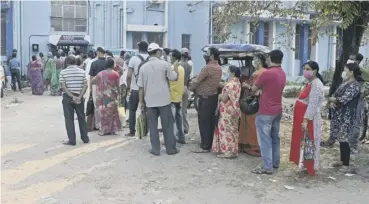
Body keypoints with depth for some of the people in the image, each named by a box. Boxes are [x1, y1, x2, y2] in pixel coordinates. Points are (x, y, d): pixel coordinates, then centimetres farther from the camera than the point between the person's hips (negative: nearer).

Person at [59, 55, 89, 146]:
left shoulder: (63, 72, -3)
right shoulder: (82, 72, 3)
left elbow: (63, 86, -11)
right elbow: (85, 85, -5)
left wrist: (72, 97, -13)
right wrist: (79, 97, -10)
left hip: (67, 97, -2)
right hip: (79, 97, 2)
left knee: (69, 119, 2)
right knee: (81, 118, 12)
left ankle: (72, 140, 1)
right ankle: (85, 138, 18)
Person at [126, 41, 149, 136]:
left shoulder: (134, 58, -7)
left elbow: (129, 75, -10)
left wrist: (128, 86, 4)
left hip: (135, 89, -2)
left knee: (132, 110, 10)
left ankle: (132, 131, 10)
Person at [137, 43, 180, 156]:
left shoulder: (143, 67, 1)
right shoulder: (164, 64, -7)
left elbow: (141, 86, 2)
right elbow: (174, 78, 1)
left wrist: (141, 101, 10)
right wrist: (176, 67, 19)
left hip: (150, 101, 2)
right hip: (164, 100, -2)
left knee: (152, 125, 8)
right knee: (167, 125, 6)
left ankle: (155, 149, 10)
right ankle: (171, 148, 12)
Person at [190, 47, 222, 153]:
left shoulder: (208, 67, -19)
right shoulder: (218, 67, 9)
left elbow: (196, 81, -14)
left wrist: (191, 88, 5)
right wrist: (197, 89, 11)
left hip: (205, 98, -9)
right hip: (213, 97, 9)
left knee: (204, 122, -3)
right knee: (210, 121, 13)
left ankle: (204, 146, 2)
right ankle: (210, 144, 19)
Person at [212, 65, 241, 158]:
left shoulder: (230, 84, -23)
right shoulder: (238, 83, 7)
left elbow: (224, 99, -22)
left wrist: (220, 96, -1)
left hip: (227, 111, -9)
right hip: (234, 110, 9)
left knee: (227, 131, 0)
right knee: (232, 130, 15)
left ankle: (228, 152, 4)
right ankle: (233, 150, 22)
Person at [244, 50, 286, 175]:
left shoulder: (267, 73, -19)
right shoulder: (282, 74, 6)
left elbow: (254, 89, -8)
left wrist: (248, 87, 12)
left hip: (265, 112, -8)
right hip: (278, 111, 8)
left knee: (265, 139, -4)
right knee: (275, 137, 17)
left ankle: (267, 167, -3)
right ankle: (275, 162, 26)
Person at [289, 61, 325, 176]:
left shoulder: (316, 85, -17)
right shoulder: (311, 83, 14)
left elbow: (313, 105, -22)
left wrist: (305, 120, -24)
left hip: (309, 119, -10)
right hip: (304, 117, 10)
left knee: (309, 142, -2)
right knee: (304, 142, 14)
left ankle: (310, 167, 7)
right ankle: (305, 164, 24)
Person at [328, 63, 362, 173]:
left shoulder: (354, 85, -16)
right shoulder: (344, 83, 14)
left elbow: (343, 99, -24)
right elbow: (334, 95, 14)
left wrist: (330, 99, -7)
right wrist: (330, 102, -8)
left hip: (346, 117, -9)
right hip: (339, 115, 9)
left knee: (344, 140, -6)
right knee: (340, 139, 15)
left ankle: (347, 165, 1)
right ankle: (342, 161, 27)